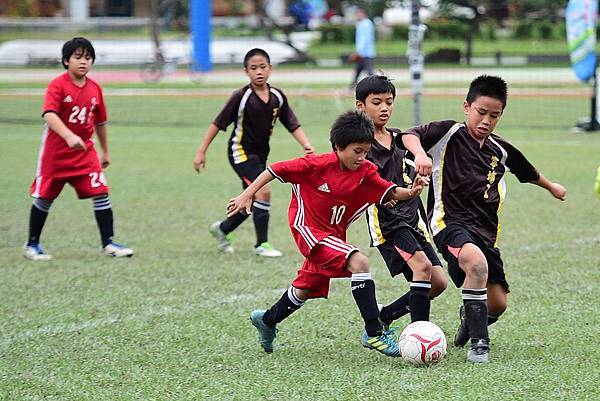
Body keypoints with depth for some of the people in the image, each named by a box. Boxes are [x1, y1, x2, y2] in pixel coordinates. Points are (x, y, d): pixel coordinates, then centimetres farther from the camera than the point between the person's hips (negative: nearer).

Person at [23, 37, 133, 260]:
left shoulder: (95, 89, 3)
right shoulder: (58, 85, -14)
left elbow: (100, 122, 15)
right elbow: (49, 115, -29)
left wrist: (105, 152, 20)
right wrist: (69, 136, -43)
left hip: (85, 150, 4)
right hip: (56, 151, -4)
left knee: (101, 193, -7)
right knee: (44, 197, 5)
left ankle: (108, 243, 0)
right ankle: (32, 245, 19)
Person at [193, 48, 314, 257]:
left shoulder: (277, 97, -2)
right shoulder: (241, 97, -16)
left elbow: (293, 124, 1)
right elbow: (218, 124, -10)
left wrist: (306, 145, -16)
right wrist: (201, 152, -10)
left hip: (260, 154, 7)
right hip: (241, 152, -7)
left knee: (252, 202, 14)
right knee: (263, 192, -20)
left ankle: (222, 229, 39)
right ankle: (262, 244, -9)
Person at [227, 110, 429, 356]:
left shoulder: (365, 172, -6)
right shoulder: (317, 164, -19)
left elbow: (389, 192, -11)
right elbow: (276, 170, -12)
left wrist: (409, 193, -31)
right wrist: (248, 195, -11)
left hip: (333, 235, 7)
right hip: (309, 230, -7)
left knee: (305, 290, 23)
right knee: (359, 262, -26)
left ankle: (267, 320, 49)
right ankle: (373, 334, -25)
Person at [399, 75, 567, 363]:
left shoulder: (500, 150, 14)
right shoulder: (450, 133, -2)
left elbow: (528, 172, 34)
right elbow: (410, 135, -16)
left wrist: (552, 187, 50)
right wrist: (420, 153, -37)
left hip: (485, 230, 6)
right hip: (450, 220, -6)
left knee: (498, 303, 1)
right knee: (477, 263, -36)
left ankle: (468, 316, 39)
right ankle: (478, 343, -25)